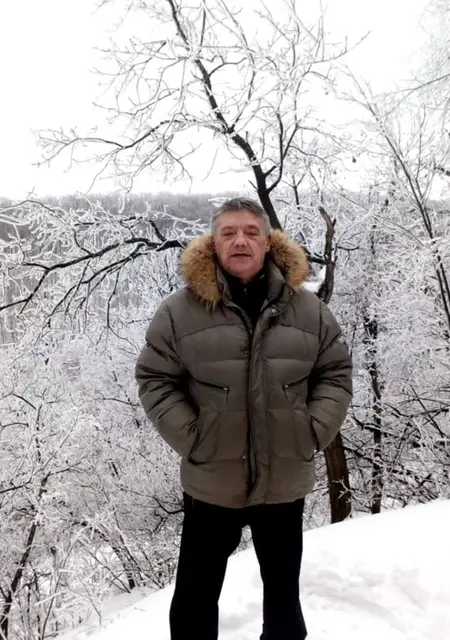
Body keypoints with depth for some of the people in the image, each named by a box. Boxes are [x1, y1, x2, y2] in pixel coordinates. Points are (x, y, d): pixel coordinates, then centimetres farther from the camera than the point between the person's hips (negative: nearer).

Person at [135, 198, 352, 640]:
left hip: (285, 481, 2)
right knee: (196, 593, 16)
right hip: (210, 483, -1)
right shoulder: (181, 310, -8)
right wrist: (191, 439, -11)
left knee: (283, 591, 23)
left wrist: (313, 432, -6)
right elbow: (154, 380, -4)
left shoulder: (307, 308, -2)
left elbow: (335, 373, 5)